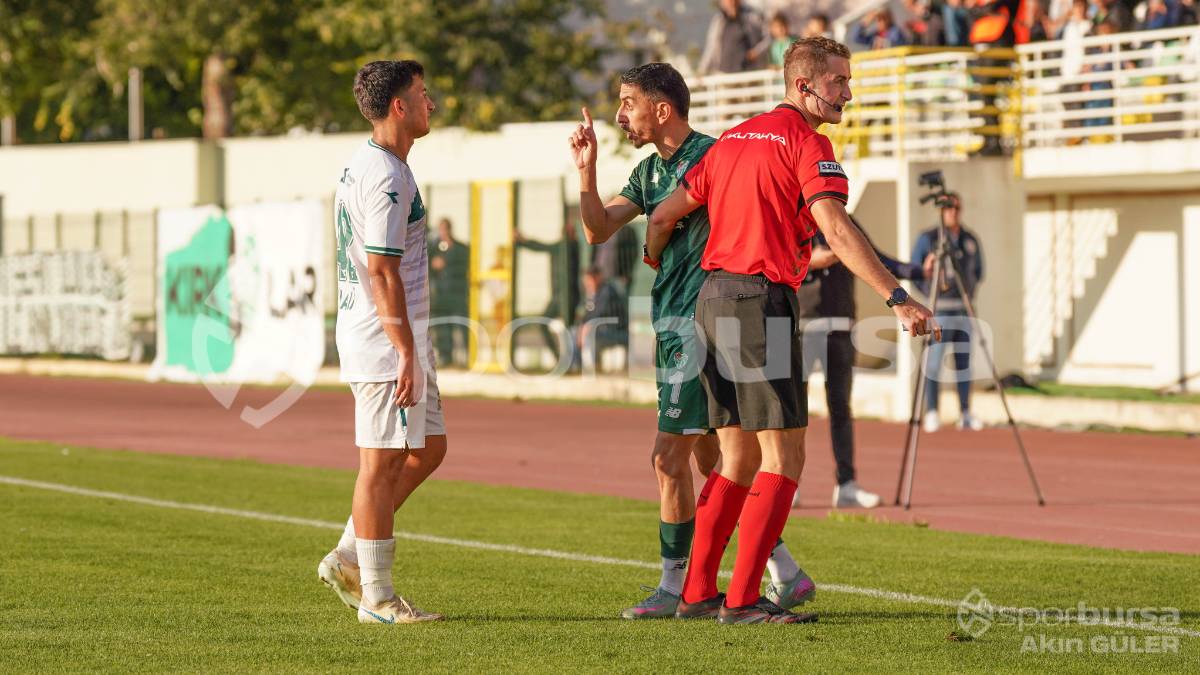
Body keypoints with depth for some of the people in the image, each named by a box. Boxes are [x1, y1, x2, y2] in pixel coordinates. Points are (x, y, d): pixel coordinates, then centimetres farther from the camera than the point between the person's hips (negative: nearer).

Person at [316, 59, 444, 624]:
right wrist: (407, 353, -21)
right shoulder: (386, 176, -17)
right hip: (385, 341, -10)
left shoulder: (360, 166, 15)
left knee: (427, 447, 16)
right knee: (383, 462, -4)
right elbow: (382, 271, -21)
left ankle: (348, 558, 17)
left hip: (369, 335, 10)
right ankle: (376, 597, 1)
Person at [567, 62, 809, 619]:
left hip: (701, 322, -9)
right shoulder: (649, 171, 16)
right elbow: (598, 230, 11)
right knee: (709, 460, 11)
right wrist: (586, 169, -1)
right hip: (672, 323, 9)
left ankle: (674, 587, -1)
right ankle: (787, 575, 15)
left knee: (670, 457, -8)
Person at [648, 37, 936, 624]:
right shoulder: (806, 142, -8)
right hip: (761, 298, -9)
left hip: (712, 297, 9)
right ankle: (742, 599, -10)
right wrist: (897, 298, -24)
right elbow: (837, 232, -21)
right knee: (783, 458, -5)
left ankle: (697, 593, 14)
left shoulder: (734, 138, 17)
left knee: (739, 458, 14)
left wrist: (658, 270, 38)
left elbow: (663, 216, 19)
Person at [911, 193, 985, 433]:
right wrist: (929, 290, -13)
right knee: (934, 362, -9)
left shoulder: (970, 240, 11)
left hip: (964, 309, 4)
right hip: (939, 309, -4)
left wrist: (971, 290, 11)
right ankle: (931, 413, -7)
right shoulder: (927, 239, -1)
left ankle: (965, 413, 7)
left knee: (963, 362, 5)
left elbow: (978, 270, 23)